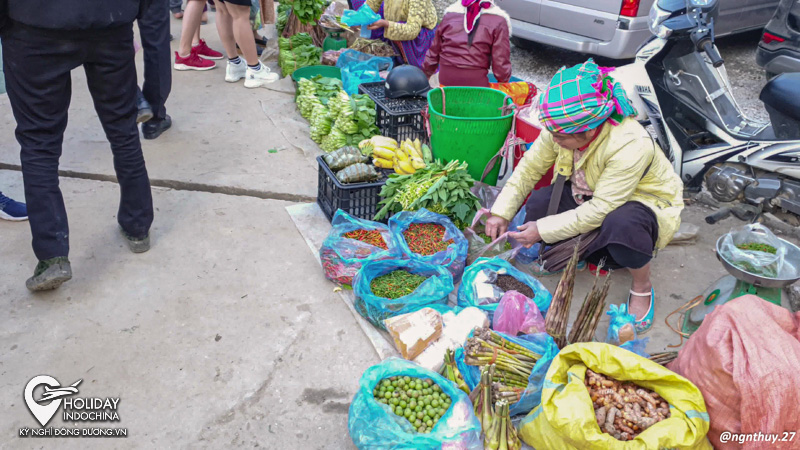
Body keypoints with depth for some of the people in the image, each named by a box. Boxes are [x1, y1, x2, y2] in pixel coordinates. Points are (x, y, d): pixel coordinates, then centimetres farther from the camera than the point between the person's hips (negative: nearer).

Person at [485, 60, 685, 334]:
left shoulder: (630, 146, -38)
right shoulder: (563, 127, -19)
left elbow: (600, 210, -34)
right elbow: (530, 167, -7)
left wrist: (543, 231, -31)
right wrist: (501, 212, -13)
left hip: (644, 201, -6)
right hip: (587, 195, 7)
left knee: (621, 224, -41)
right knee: (537, 204, -14)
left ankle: (642, 288, -10)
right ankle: (589, 250, 10)